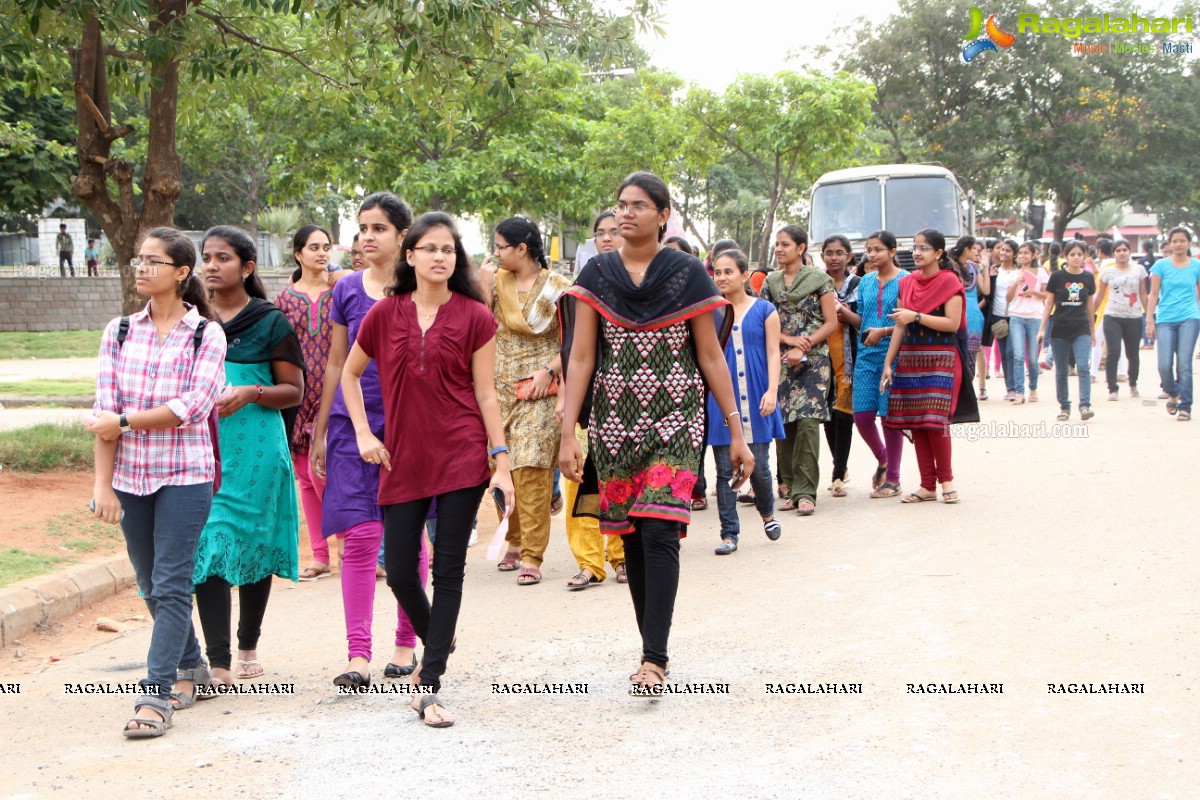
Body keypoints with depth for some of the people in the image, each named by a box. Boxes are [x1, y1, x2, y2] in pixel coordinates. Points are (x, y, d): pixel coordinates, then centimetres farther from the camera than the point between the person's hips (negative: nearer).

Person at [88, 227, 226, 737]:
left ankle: (155, 695, -7)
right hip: (131, 475, 4)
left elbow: (193, 407, -13)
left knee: (171, 585, -8)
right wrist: (103, 483, -5)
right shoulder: (119, 332, 6)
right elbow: (104, 413, 1)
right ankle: (191, 669, 31)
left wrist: (125, 421, -11)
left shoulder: (206, 334, -3)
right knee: (151, 586, 13)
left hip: (185, 475, -4)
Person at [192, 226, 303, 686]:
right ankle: (218, 663, -3)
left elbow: (294, 391, 0)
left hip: (255, 449, -2)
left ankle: (248, 648, 23)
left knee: (252, 545, 5)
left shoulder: (270, 323, 0)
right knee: (207, 548, -6)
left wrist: (251, 393, -17)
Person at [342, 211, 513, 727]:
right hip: (402, 460, 2)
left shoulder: (475, 317, -1)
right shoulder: (385, 314, 4)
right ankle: (436, 644, 33)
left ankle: (430, 685, 4)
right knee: (400, 571, 3)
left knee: (448, 569, -1)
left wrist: (501, 462, -5)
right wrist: (362, 433, 6)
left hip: (462, 458, -2)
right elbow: (349, 374, 17)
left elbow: (485, 393, 0)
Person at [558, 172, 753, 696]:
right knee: (632, 537, 7)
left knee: (658, 533, -14)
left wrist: (736, 432, 0)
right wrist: (567, 433, -4)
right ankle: (653, 651, 18)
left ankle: (654, 660, -12)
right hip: (616, 421, 3)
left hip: (674, 420, -3)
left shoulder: (687, 273, 0)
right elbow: (581, 358, 2)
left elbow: (710, 356, 2)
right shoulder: (597, 275, 5)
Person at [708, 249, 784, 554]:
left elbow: (773, 353, 2)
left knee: (758, 466, 2)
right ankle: (729, 533, 7)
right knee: (724, 469, 0)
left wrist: (772, 390, -10)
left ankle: (767, 512, 31)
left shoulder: (764, 310, 5)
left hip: (755, 398, -1)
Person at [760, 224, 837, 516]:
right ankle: (791, 488, 9)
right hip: (779, 360, 4)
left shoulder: (818, 279, 1)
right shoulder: (770, 282, 12)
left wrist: (803, 346, -12)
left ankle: (805, 492, -12)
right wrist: (789, 339, -8)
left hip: (813, 360, -4)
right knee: (783, 424, 0)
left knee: (807, 421, -14)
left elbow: (831, 322, -1)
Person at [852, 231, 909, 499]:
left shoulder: (904, 280, -5)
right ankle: (882, 460, 27)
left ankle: (893, 479, 9)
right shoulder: (865, 282, 13)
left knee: (890, 416, -1)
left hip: (893, 354, -5)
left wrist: (883, 332, -18)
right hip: (867, 355, 5)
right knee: (862, 415, 0)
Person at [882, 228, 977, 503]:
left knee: (935, 420, -11)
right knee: (915, 423, 3)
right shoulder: (907, 284, 13)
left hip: (941, 359, -6)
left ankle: (946, 479, 5)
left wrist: (915, 317, -16)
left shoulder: (949, 282, -4)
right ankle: (927, 485, 10)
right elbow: (900, 327, 13)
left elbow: (952, 323, -13)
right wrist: (888, 363, 9)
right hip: (910, 358, 6)